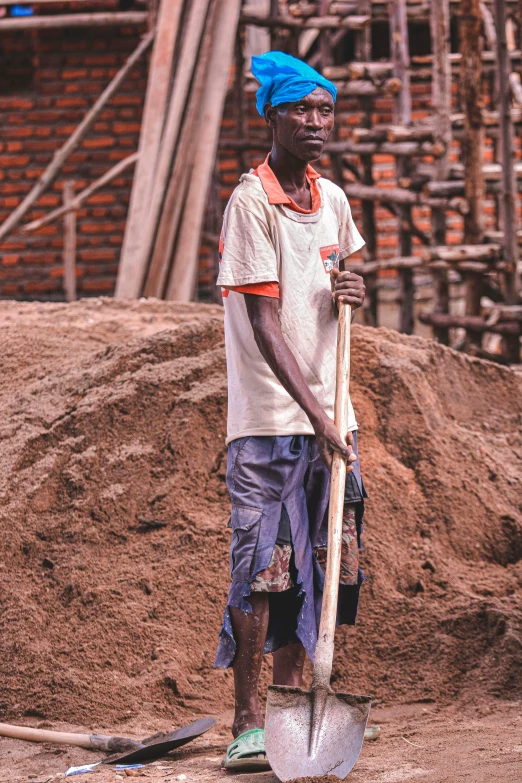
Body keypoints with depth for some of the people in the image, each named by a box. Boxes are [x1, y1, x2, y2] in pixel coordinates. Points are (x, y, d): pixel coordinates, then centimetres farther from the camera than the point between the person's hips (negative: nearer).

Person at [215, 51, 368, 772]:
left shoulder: (333, 200, 9)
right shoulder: (252, 202, -11)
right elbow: (264, 325, -17)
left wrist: (351, 291, 1)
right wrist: (315, 415, -23)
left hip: (329, 414, 7)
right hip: (270, 417, -7)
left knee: (315, 562, 9)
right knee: (260, 565, -7)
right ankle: (248, 725, -1)